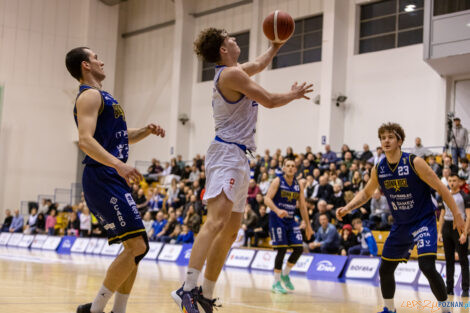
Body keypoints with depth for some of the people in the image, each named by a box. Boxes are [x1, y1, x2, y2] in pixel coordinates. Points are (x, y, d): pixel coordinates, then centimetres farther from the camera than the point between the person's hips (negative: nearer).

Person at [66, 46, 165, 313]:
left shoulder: (103, 97, 23)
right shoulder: (89, 96, -7)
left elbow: (124, 137, 32)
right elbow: (86, 141, -22)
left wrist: (146, 131, 11)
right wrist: (119, 165, -34)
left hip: (115, 182, 10)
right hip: (102, 180, -10)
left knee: (136, 247, 10)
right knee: (137, 246, -14)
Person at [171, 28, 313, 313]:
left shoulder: (232, 72, 20)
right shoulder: (231, 73, -9)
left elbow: (259, 64, 40)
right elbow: (268, 100, -8)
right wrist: (295, 95, 9)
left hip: (238, 159, 11)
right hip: (227, 153, -11)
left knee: (230, 232, 8)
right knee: (217, 222, -25)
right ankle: (187, 289, -35)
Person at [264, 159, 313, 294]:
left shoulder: (299, 185, 8)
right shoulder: (278, 181, -6)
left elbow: (302, 206, 13)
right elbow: (267, 199, -14)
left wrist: (308, 225, 11)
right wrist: (277, 210, -32)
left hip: (291, 220, 5)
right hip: (277, 219, -5)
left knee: (299, 248, -4)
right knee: (282, 250, -11)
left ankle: (285, 275, 18)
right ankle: (276, 283, 0)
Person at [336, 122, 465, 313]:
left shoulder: (414, 163, -17)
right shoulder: (378, 169, -2)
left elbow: (440, 188, -12)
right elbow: (366, 193, 15)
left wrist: (457, 215, -12)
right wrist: (347, 208, -1)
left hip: (424, 221, -6)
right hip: (400, 225, 6)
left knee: (427, 267, -22)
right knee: (385, 269, 9)